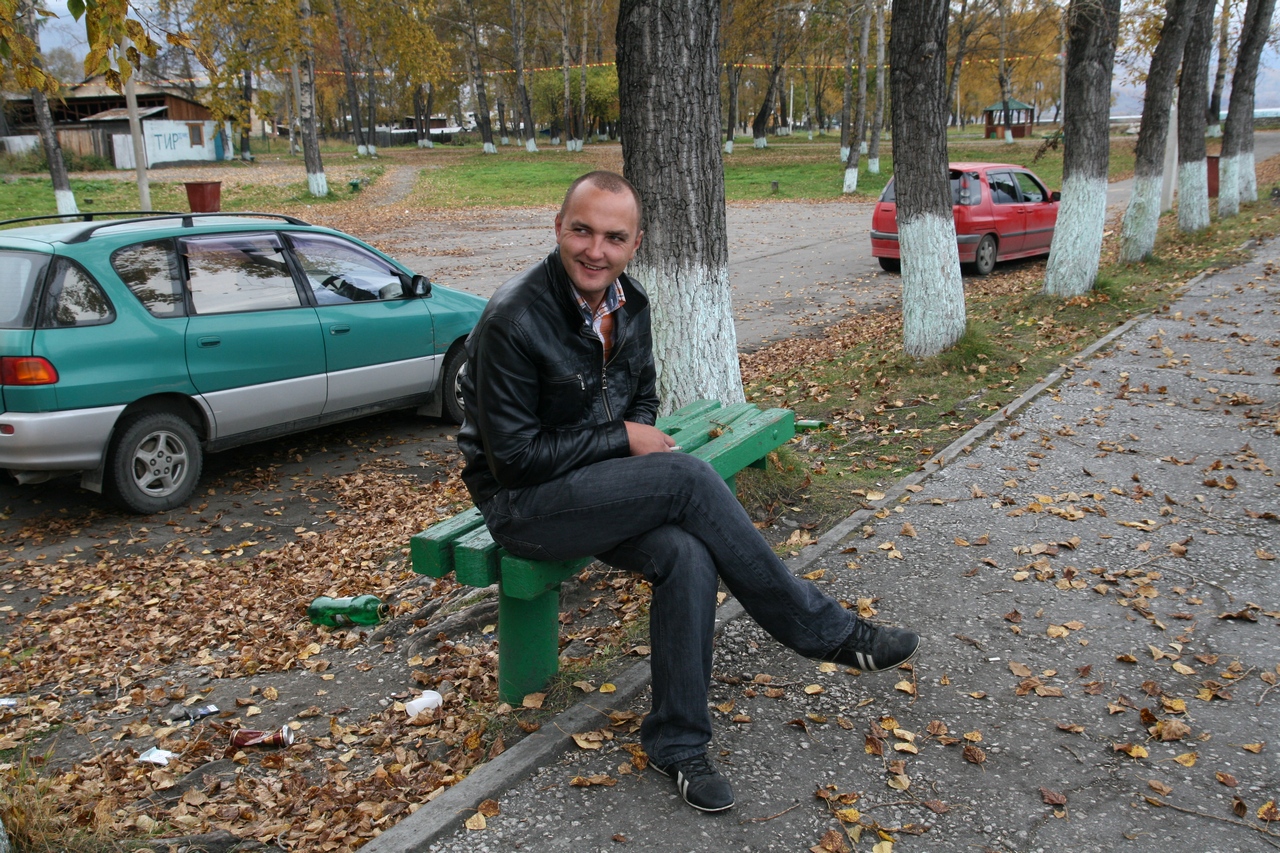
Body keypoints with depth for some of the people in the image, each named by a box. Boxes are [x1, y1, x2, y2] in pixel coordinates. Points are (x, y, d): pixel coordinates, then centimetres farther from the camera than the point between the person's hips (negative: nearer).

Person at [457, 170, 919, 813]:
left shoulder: (627, 304, 2)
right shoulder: (514, 319, -21)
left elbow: (643, 398, 18)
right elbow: (513, 456, -20)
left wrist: (640, 442, -6)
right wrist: (623, 440, -16)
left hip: (597, 488, 7)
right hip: (523, 503, -7)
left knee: (688, 556, -23)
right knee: (689, 479, -27)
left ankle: (676, 742, -7)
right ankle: (823, 631, -13)